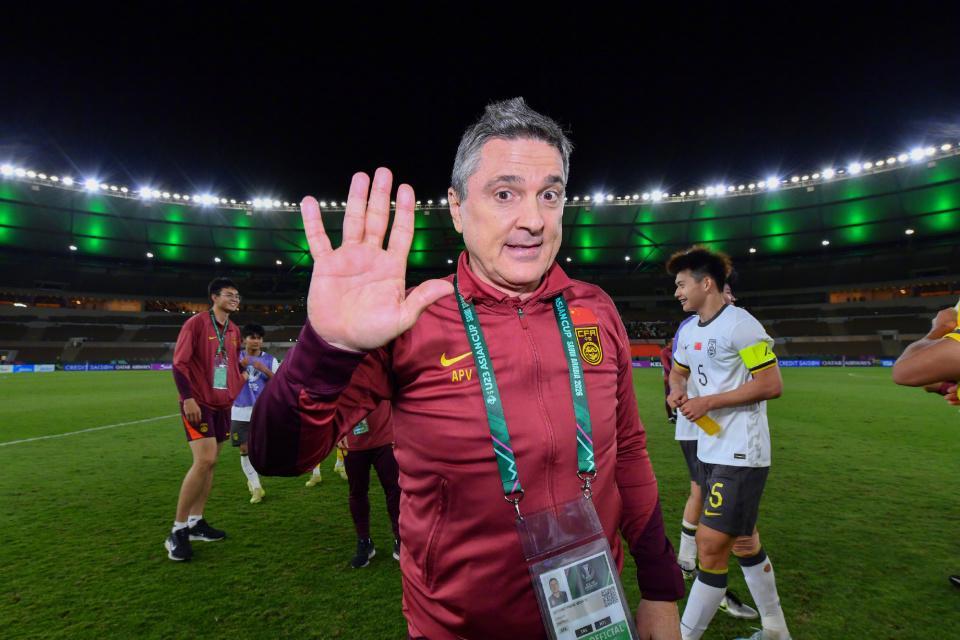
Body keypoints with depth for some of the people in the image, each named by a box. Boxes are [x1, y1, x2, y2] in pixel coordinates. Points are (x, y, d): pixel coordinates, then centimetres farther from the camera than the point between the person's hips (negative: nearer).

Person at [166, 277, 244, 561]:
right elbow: (179, 363, -13)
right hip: (199, 404, -7)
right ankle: (178, 531, -2)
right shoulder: (196, 323, -10)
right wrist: (188, 398, -20)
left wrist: (240, 382, 9)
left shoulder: (234, 330, 11)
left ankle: (195, 522, 21)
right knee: (204, 460, -15)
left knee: (210, 463, 10)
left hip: (222, 404, 7)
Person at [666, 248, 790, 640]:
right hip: (710, 450, 9)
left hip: (740, 454, -9)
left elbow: (772, 386, -17)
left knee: (711, 547, -5)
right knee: (743, 542, 19)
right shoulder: (689, 331, 9)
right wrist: (677, 390, -1)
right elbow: (678, 371, 22)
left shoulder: (741, 325, -16)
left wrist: (709, 402, -19)